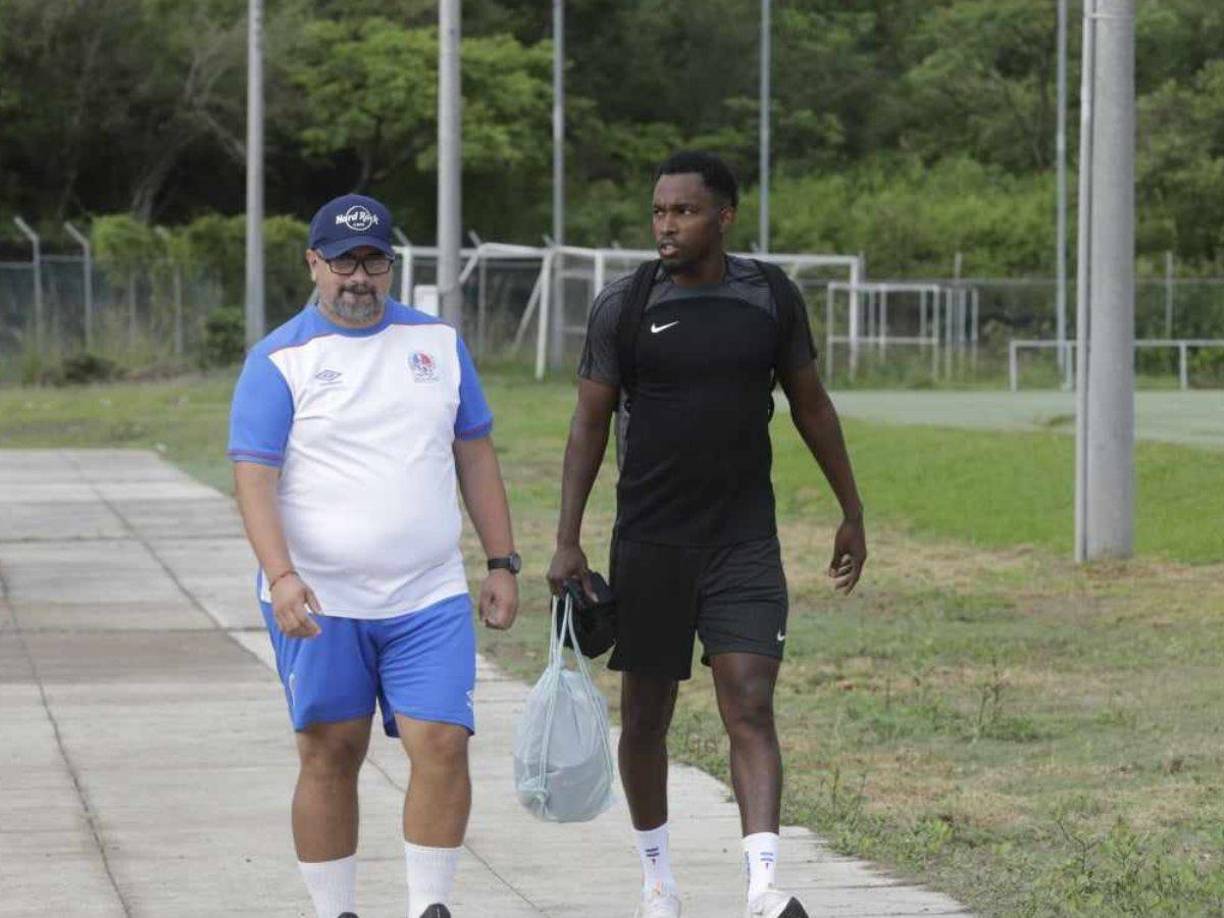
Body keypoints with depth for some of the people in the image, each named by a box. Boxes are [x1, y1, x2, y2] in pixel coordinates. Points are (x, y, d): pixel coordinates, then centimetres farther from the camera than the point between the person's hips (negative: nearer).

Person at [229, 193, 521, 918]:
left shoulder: (437, 342, 11)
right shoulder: (280, 360, -1)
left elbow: (475, 453, 16)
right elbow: (255, 477, -8)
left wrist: (502, 564, 11)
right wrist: (282, 577, -22)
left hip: (431, 599, 2)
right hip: (318, 600, -2)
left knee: (443, 744, -10)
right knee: (330, 757, 3)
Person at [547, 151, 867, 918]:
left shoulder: (771, 299, 1)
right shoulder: (625, 307, -3)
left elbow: (811, 405, 12)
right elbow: (591, 422, 1)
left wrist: (852, 513, 15)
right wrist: (567, 542, -5)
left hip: (745, 540, 0)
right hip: (651, 543, 0)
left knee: (751, 706, -13)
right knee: (646, 712, 9)